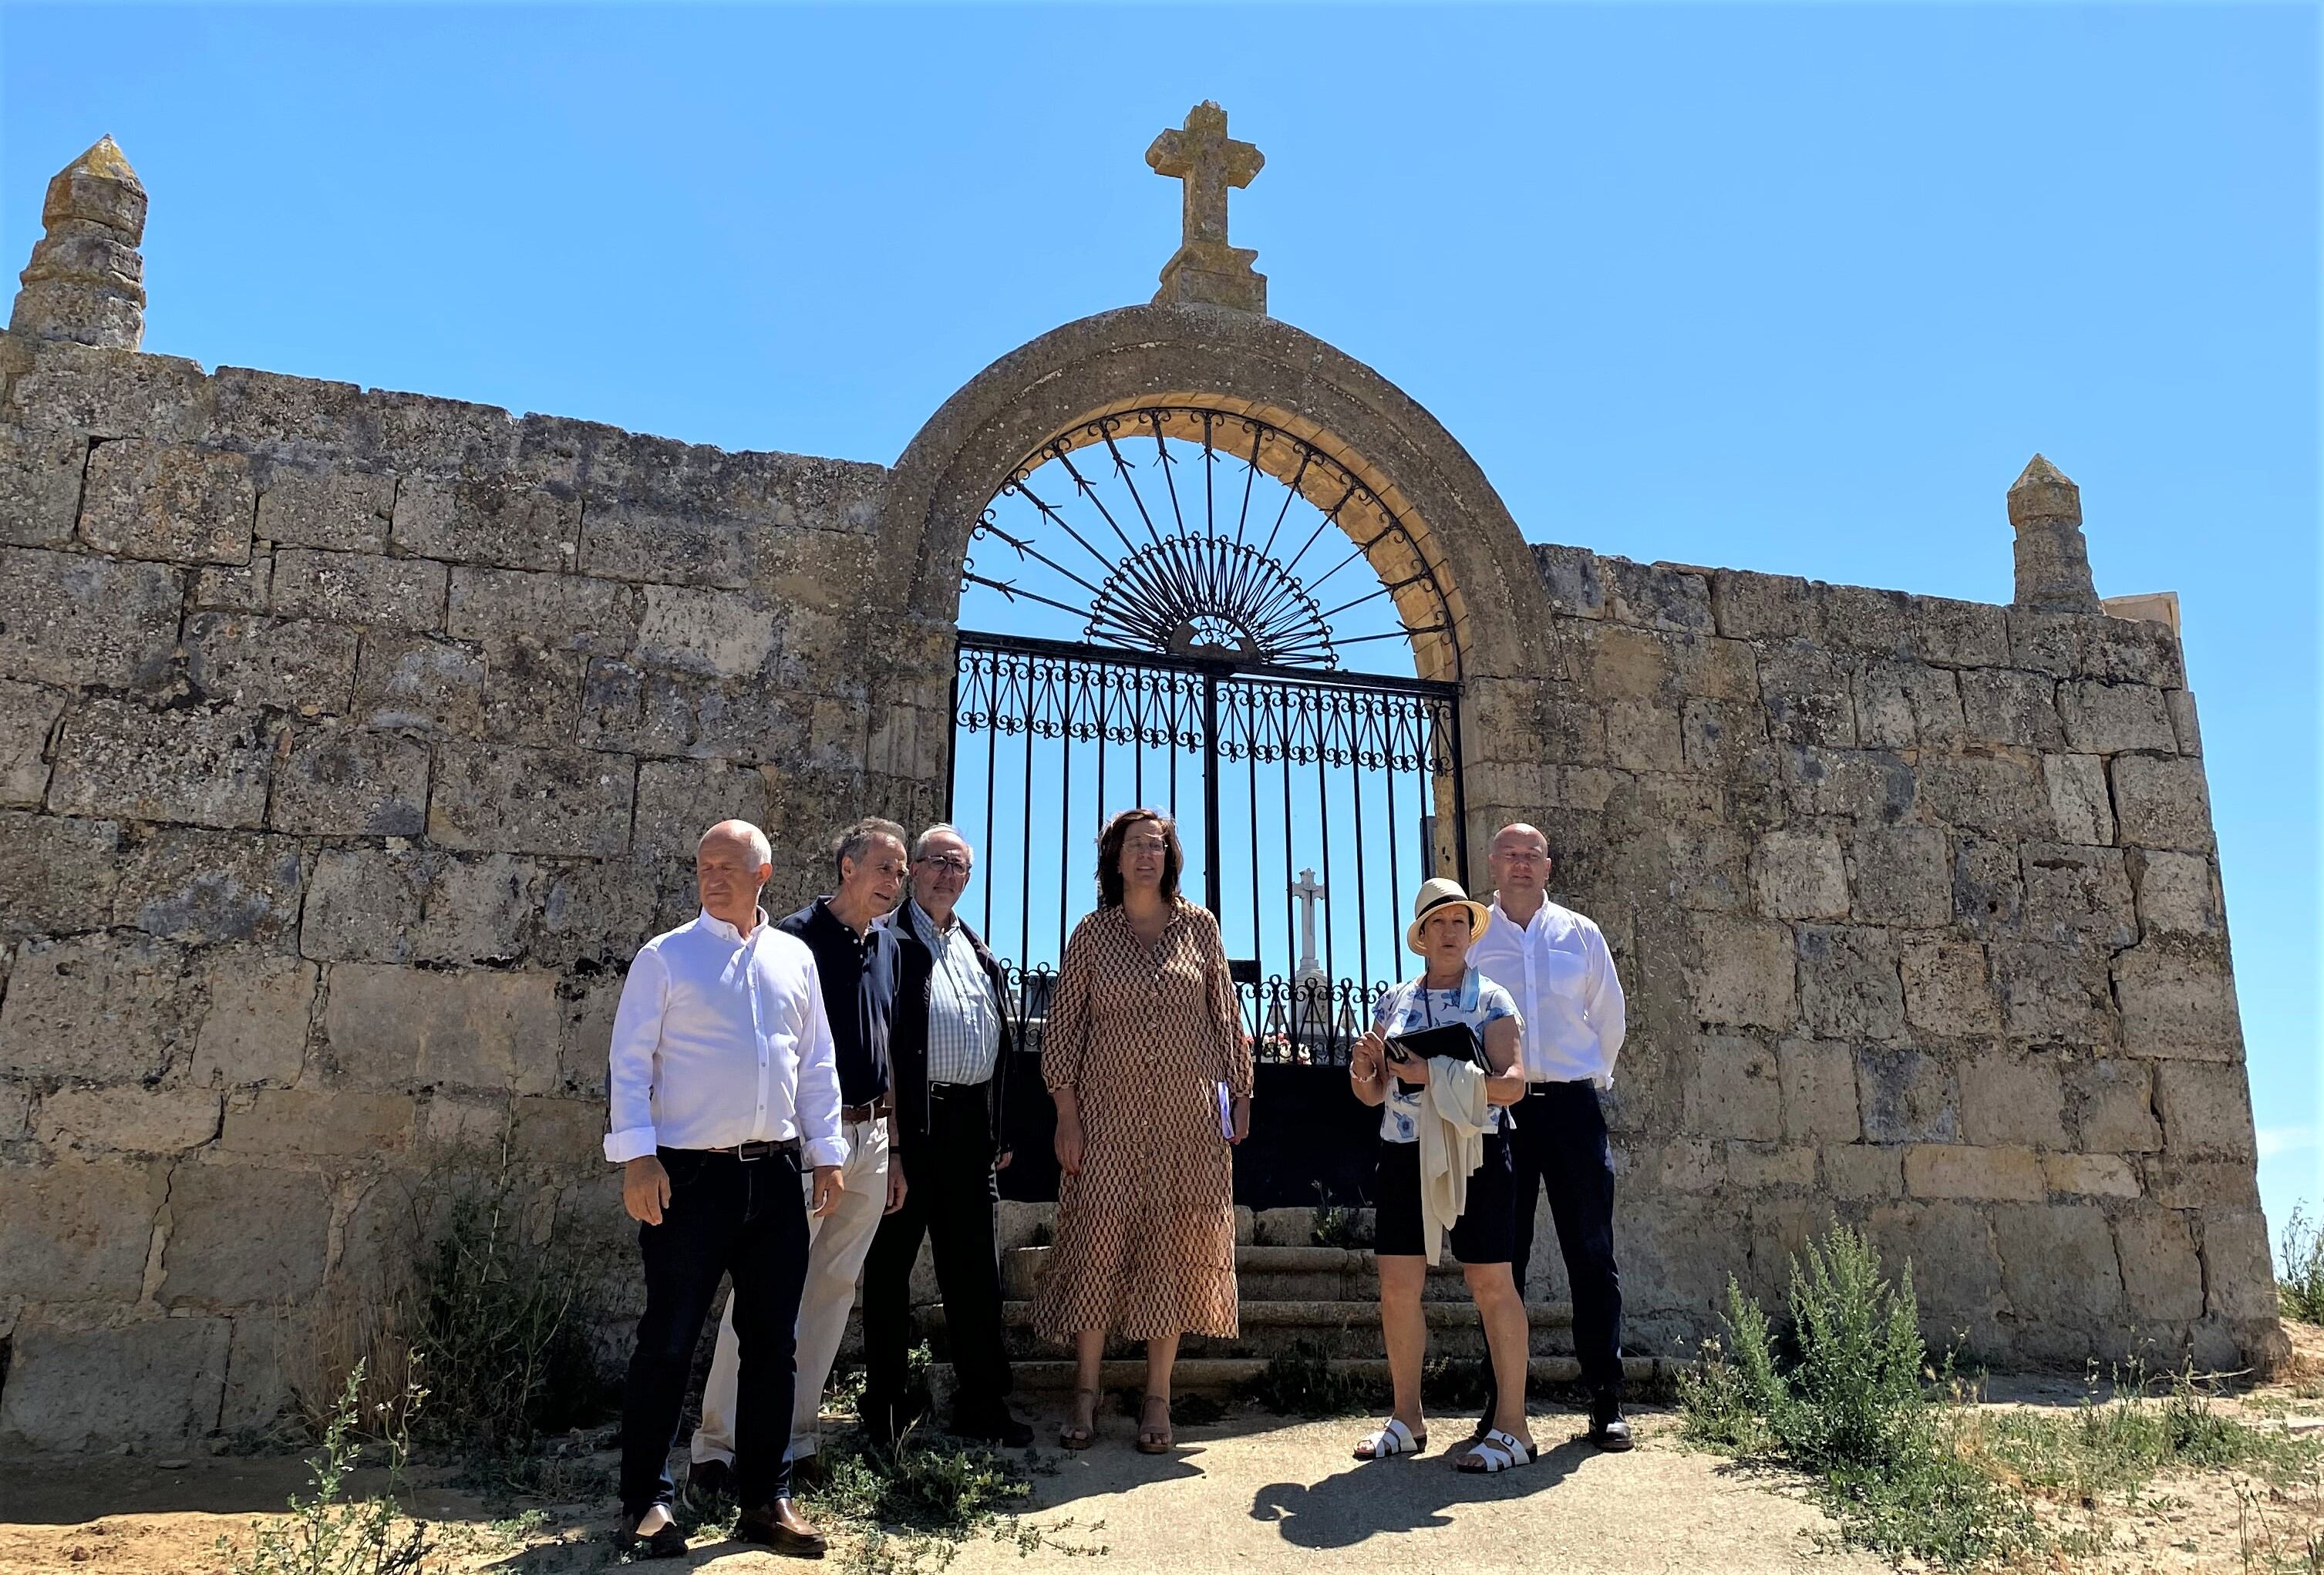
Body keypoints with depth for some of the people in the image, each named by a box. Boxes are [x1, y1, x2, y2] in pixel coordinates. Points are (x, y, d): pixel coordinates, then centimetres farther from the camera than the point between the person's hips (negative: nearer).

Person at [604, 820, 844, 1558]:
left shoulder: (794, 959, 11)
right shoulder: (665, 957, -1)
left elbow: (817, 1063, 13)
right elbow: (630, 1062, -4)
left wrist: (826, 1151, 9)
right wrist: (637, 1157, -13)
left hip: (776, 1173, 4)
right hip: (689, 1174, -4)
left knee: (770, 1342, 10)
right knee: (668, 1341, 2)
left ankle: (766, 1498, 22)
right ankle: (646, 1501, 16)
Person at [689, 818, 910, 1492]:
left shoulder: (889, 948, 12)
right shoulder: (797, 939, -9)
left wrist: (895, 1150, 17)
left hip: (869, 1138, 7)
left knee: (834, 1290, 10)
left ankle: (796, 1438, 20)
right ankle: (718, 1447, 3)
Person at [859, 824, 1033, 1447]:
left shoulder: (982, 954, 19)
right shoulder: (887, 941, -2)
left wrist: (1000, 1132, 15)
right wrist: (884, 1122, -15)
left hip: (972, 1128, 6)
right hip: (908, 1121, -6)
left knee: (977, 1272, 9)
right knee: (891, 1263, 5)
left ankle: (982, 1407, 18)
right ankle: (885, 1406, 17)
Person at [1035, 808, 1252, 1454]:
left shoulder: (1200, 927, 7)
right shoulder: (1092, 934, 4)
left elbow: (1225, 1017, 10)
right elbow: (1063, 1026, 3)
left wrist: (1238, 1094, 5)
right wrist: (1067, 1116, -3)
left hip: (1188, 1113, 1)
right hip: (1109, 1113, -1)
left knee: (1172, 1248, 3)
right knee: (1098, 1240, -2)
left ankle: (1158, 1400, 11)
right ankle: (1085, 1396, 8)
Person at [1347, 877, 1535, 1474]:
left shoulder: (1490, 1000, 0)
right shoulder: (1393, 1003, 12)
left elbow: (1512, 1084, -11)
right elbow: (1373, 1094, 15)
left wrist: (1436, 1076, -21)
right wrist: (1362, 1069, -8)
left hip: (1474, 1154, -4)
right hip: (1404, 1156, 4)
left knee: (1490, 1283, -3)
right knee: (1396, 1285, 4)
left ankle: (1511, 1427, 6)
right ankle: (1406, 1418, 17)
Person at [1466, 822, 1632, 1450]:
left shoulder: (1581, 934, 10)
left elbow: (1609, 1017, 16)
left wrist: (1593, 1076, 13)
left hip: (1572, 1108, 1)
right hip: (1499, 1109, -1)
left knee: (1591, 1255, 2)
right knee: (1503, 1258, 3)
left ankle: (1606, 1405, 9)